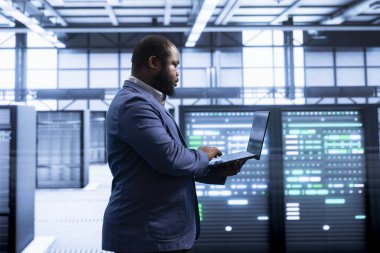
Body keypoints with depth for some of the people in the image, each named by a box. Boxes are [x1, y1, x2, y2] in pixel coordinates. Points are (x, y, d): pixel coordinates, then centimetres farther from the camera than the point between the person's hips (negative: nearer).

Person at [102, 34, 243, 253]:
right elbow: (170, 158, -27)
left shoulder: (145, 101, 17)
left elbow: (176, 163, 20)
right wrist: (202, 156, -7)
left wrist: (219, 171, 9)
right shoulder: (134, 103, -17)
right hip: (149, 234, -10)